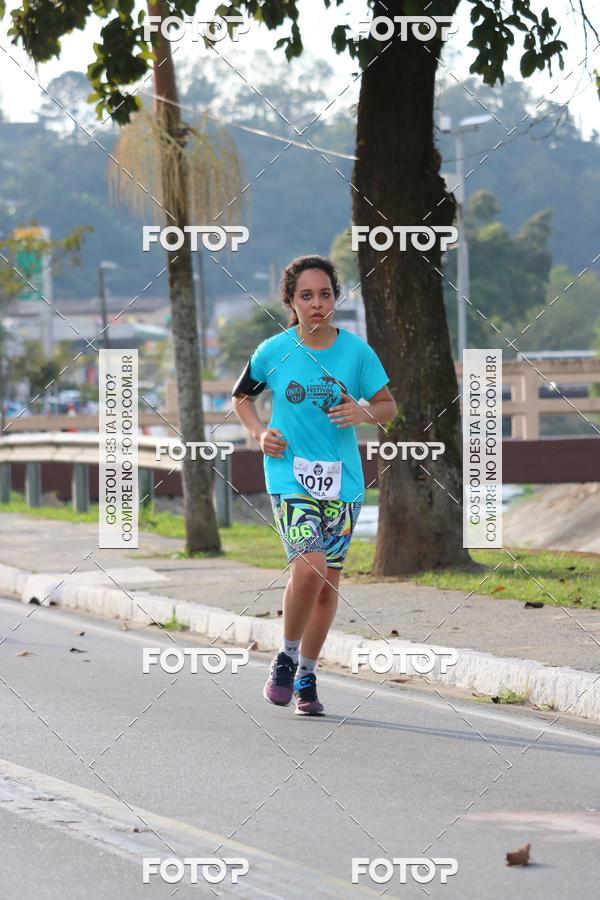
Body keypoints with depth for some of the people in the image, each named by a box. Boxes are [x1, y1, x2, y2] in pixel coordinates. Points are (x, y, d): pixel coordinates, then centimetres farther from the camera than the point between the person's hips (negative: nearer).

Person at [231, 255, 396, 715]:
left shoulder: (356, 350, 1)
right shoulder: (274, 351, -1)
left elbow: (388, 406, 9)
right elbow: (241, 397, 16)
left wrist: (362, 414, -13)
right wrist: (260, 433, -2)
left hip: (342, 479, 2)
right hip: (290, 474, -2)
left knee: (329, 583, 6)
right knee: (309, 568, -22)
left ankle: (307, 675, 23)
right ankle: (286, 656, 0)